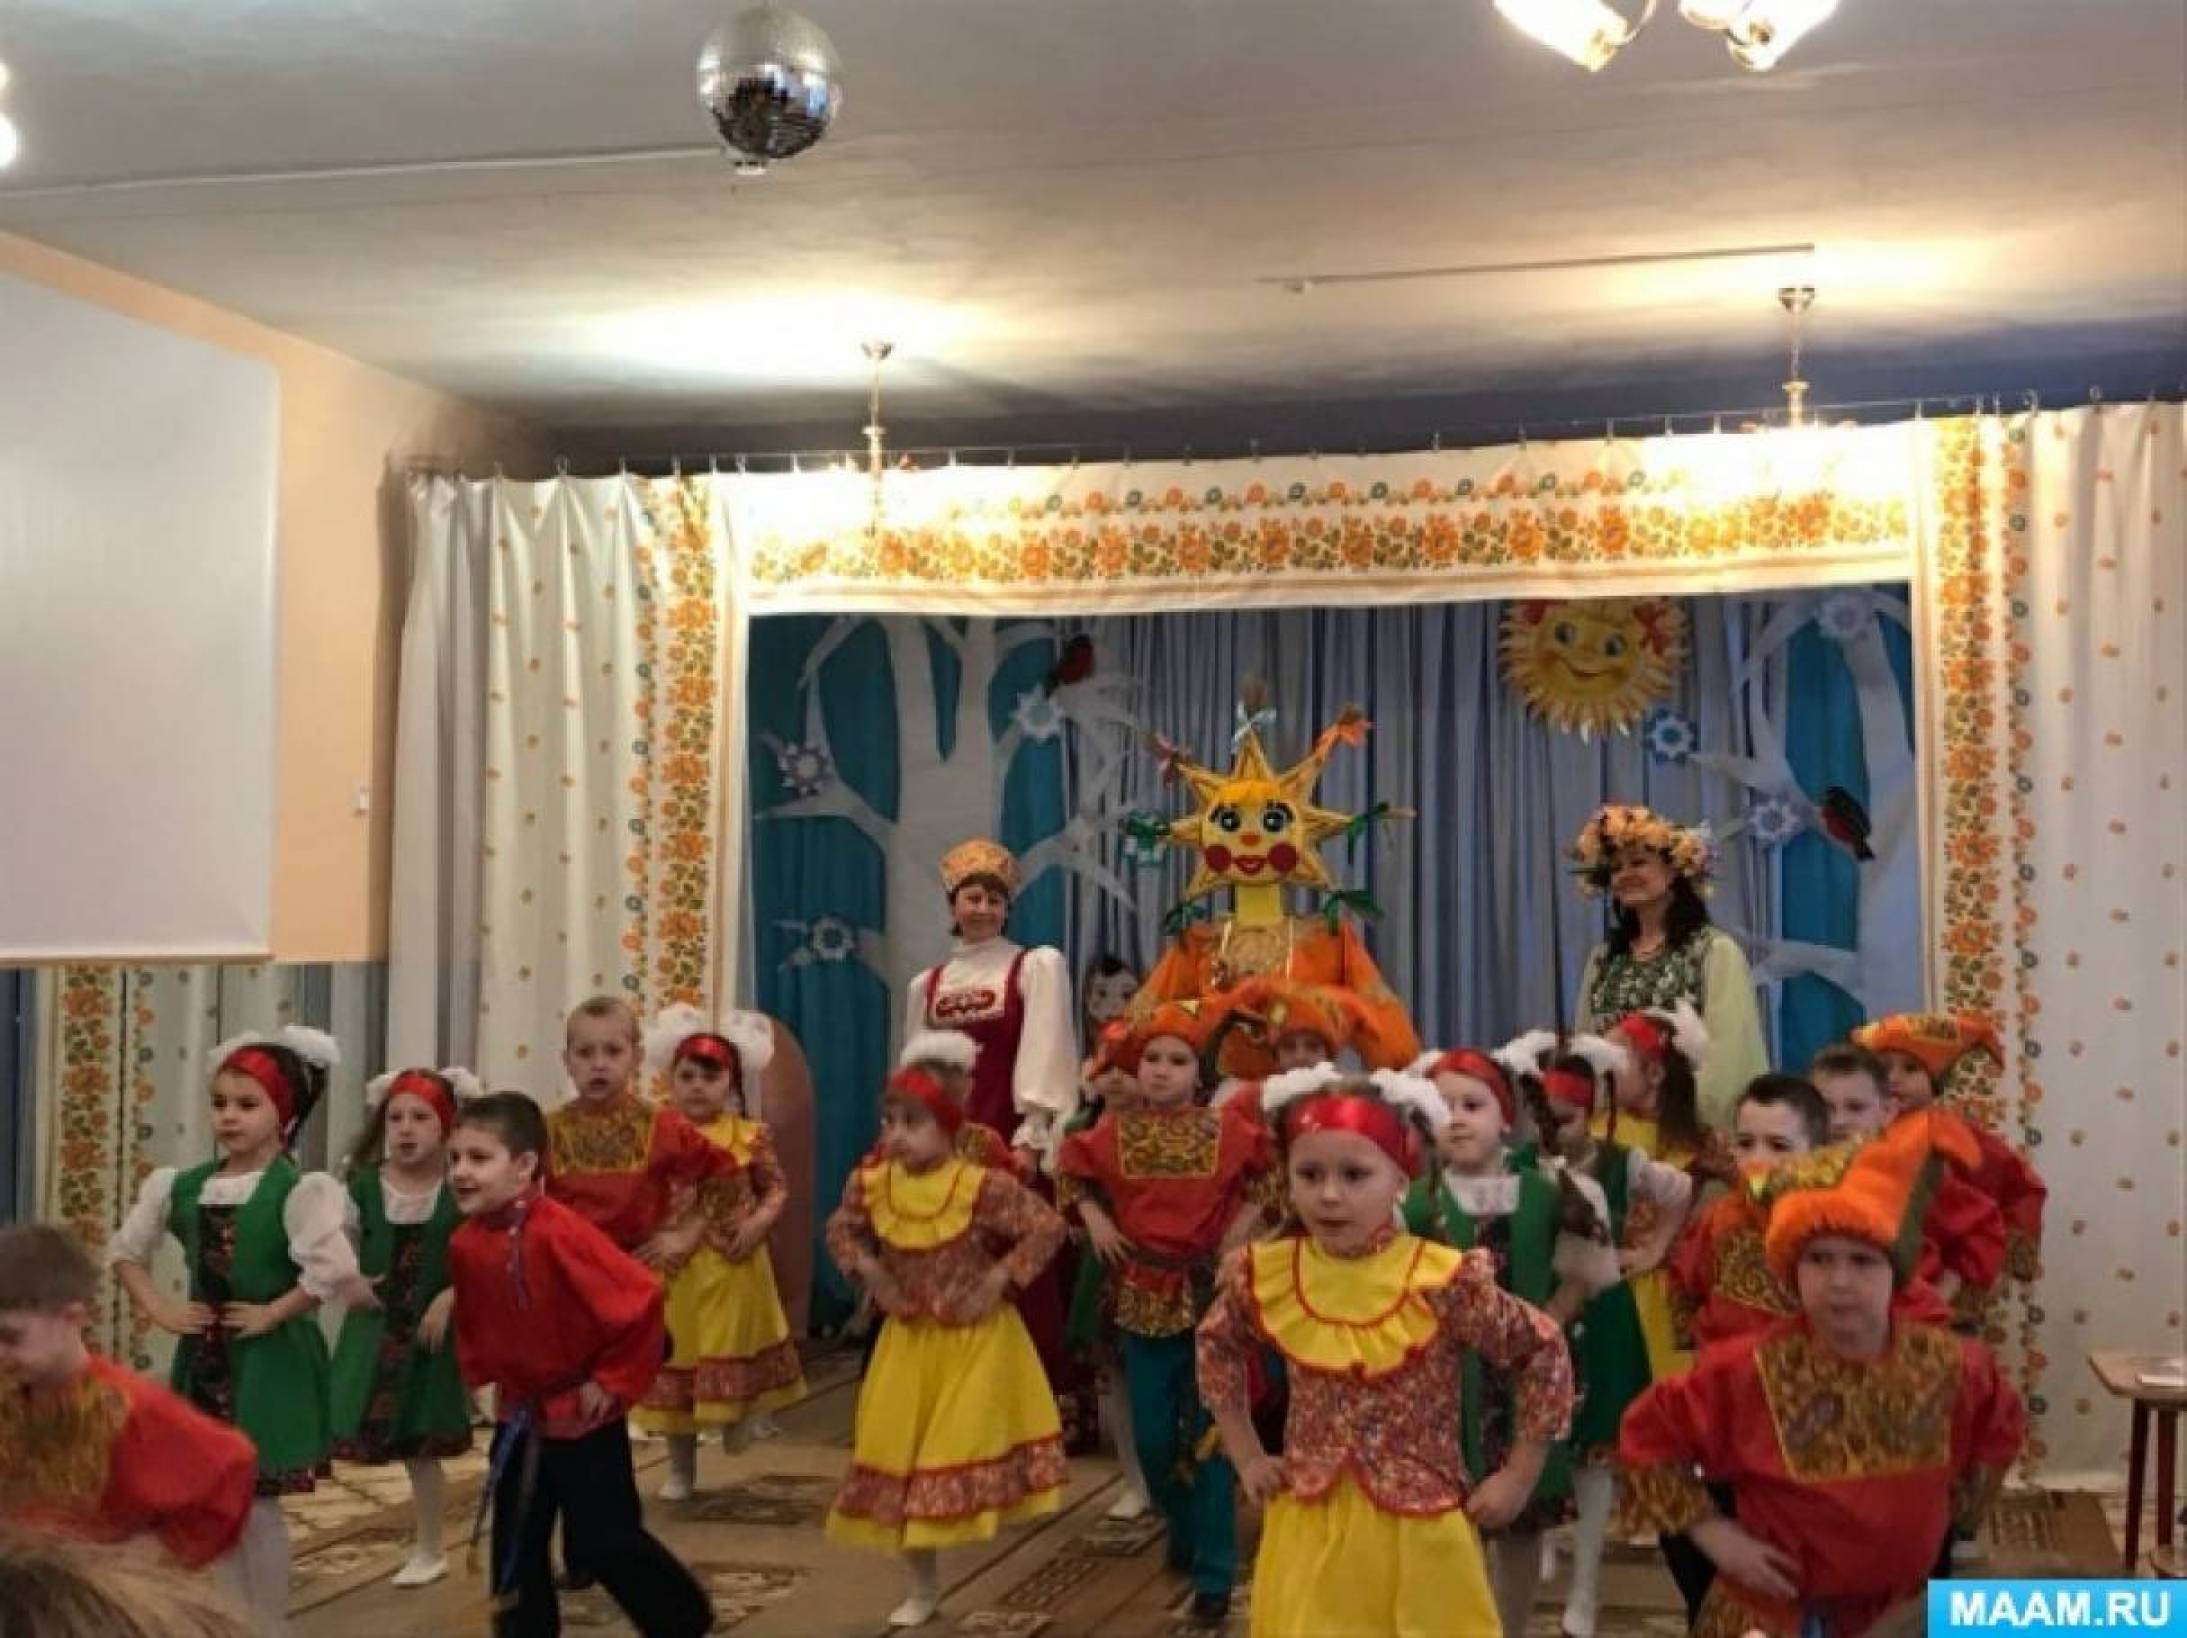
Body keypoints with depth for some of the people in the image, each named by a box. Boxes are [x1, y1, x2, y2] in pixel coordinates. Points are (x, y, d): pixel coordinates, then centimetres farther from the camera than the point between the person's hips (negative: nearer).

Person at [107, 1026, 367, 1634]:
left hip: (270, 1364, -6)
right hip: (203, 1361, 6)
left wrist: (273, 1313, -17)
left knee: (258, 1503, 1)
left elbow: (332, 1273, -26)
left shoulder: (300, 1190, -15)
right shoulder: (179, 1186, 4)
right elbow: (124, 1250, 16)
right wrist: (158, 1309, 4)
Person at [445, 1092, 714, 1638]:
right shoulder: (464, 1244, -5)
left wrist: (616, 1381, -19)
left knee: (605, 1541, 3)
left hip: (585, 1415, -7)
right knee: (516, 1544, 12)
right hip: (519, 1415, 7)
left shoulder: (559, 1233, -28)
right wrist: (485, 1375, 7)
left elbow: (641, 1298, -28)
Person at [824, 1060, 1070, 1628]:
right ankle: (924, 1586, 24)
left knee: (967, 1454, -4)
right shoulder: (870, 1184, -7)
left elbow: (1049, 1227, -18)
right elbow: (840, 1231, 10)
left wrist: (997, 1281, -21)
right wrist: (870, 1272, -6)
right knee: (898, 1457, 8)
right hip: (909, 1342, 5)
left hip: (977, 1342, -5)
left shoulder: (984, 1186, -22)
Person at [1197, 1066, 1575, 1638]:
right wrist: (1246, 1456, 11)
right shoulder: (1266, 1276, -7)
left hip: (1419, 1532, -3)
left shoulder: (1444, 1281, -18)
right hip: (1308, 1533, 3)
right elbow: (1217, 1347, 14)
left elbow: (1544, 1354, -6)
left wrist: (1518, 1477, -4)